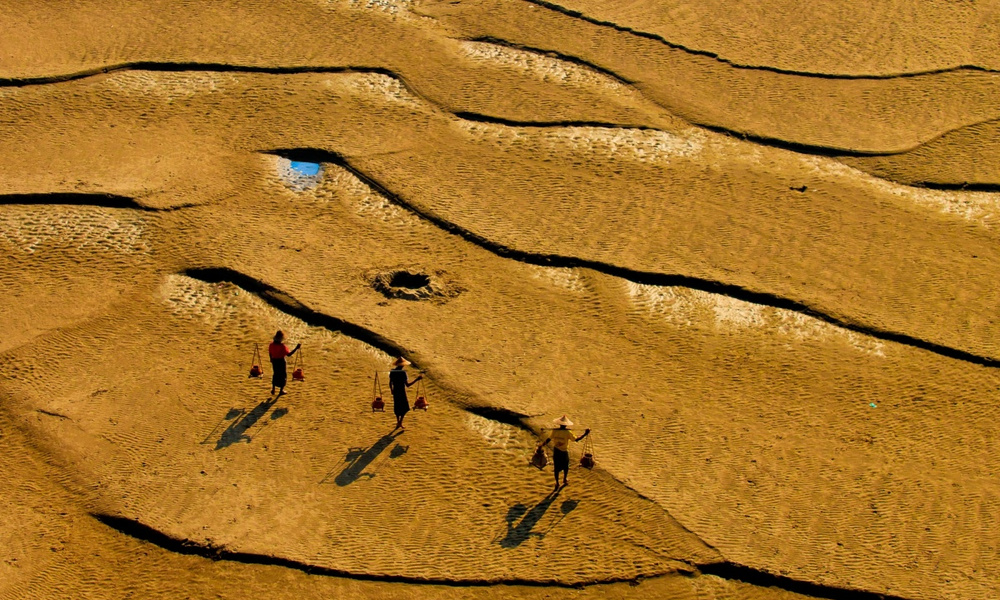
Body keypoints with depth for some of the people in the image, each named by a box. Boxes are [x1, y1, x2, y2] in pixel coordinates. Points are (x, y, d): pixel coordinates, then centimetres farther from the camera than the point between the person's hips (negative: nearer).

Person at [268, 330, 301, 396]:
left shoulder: (271, 345, -5)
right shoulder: (282, 346, -22)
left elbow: (270, 354, 5)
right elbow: (288, 354, -23)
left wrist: (272, 360, 24)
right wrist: (296, 348, -24)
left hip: (274, 361, 5)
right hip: (281, 361, -5)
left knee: (275, 374, 20)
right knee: (283, 375, 10)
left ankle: (273, 389, 21)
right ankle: (281, 390, 12)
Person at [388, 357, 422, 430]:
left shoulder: (392, 372, -2)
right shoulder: (403, 372, -19)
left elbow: (390, 383, 7)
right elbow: (407, 385, -20)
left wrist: (391, 390, 25)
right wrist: (416, 379, -17)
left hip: (395, 391, 6)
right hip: (401, 391, -6)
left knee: (397, 407, 19)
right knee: (405, 407, 9)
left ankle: (398, 422, 29)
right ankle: (400, 422, -1)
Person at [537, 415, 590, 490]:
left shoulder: (554, 431, -10)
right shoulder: (568, 432, -18)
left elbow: (548, 440, -9)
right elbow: (576, 439, -14)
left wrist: (541, 445, 3)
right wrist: (585, 434, -8)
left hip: (556, 451, 2)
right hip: (564, 451, -2)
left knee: (556, 467, 12)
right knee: (566, 467, 21)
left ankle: (557, 483, 16)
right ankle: (565, 480, 38)